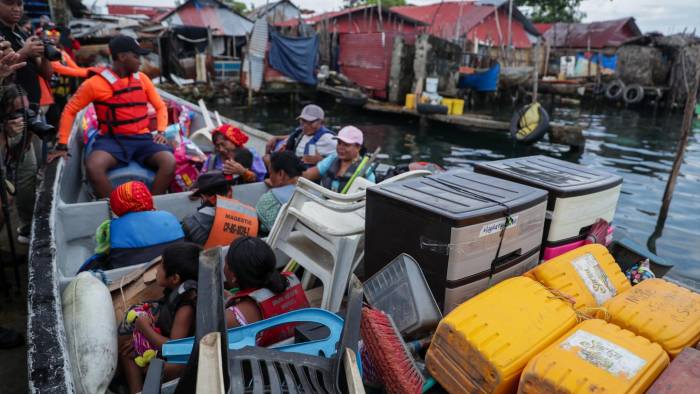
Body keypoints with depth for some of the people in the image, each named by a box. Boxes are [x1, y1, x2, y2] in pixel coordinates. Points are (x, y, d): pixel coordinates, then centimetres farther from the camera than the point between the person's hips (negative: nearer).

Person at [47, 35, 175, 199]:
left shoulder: (142, 78, 9)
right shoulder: (95, 83, -3)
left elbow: (160, 106, 18)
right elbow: (70, 110, 5)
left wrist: (161, 131, 0)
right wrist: (62, 145, 1)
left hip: (142, 137, 3)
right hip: (112, 139, -2)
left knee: (169, 162, -27)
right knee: (93, 167, -34)